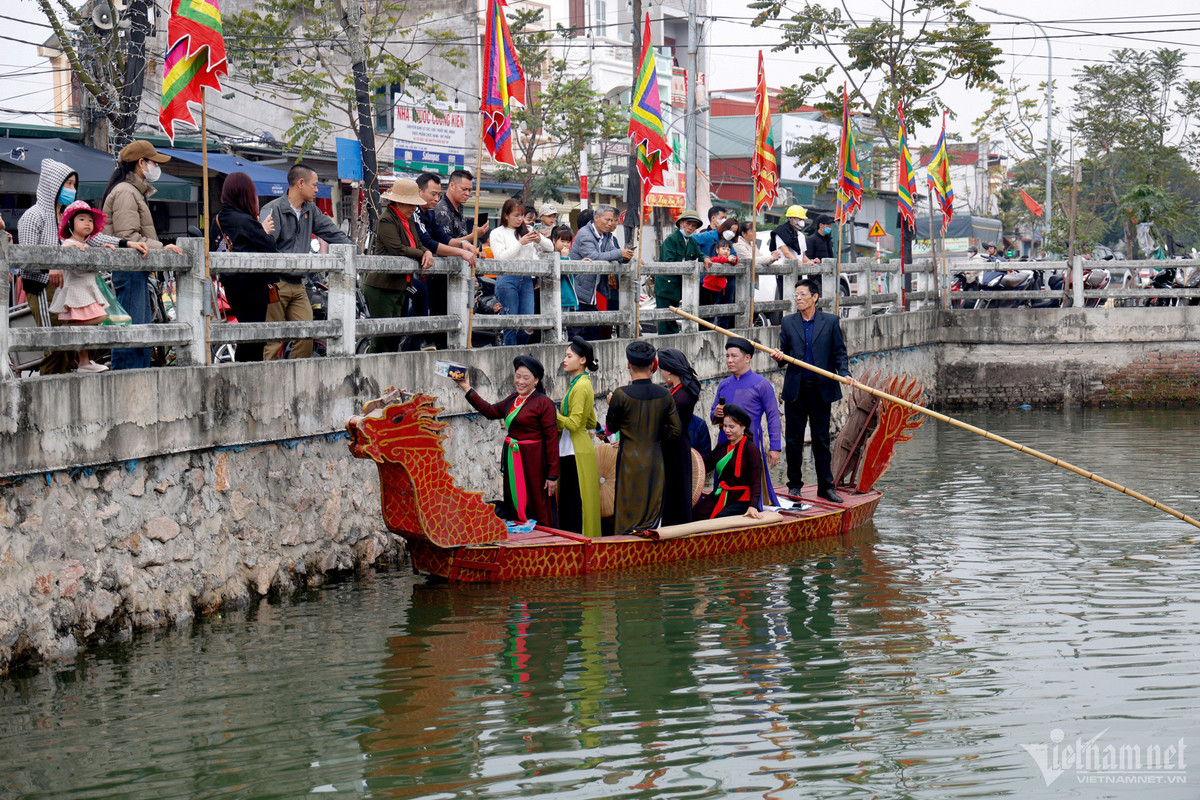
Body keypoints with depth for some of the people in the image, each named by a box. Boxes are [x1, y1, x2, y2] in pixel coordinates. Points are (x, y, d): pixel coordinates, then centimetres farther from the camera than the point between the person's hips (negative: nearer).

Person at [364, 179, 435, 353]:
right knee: (383, 334, -8)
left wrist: (427, 253, -10)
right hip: (381, 287, -9)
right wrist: (422, 254, -12)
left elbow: (418, 245, 13)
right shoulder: (387, 220, -11)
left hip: (399, 285, 9)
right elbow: (398, 249, -22)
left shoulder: (408, 221, 17)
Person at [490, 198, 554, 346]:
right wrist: (520, 243, -12)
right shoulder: (498, 233, 4)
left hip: (526, 280, 4)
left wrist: (539, 240, -3)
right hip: (507, 280, -4)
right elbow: (501, 257, -9)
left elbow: (550, 247, 18)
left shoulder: (526, 231, 18)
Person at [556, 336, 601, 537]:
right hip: (570, 451, 10)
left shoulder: (581, 386, -13)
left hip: (577, 453, -10)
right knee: (567, 504, 10)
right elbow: (591, 423, 22)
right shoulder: (581, 383, 17)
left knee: (575, 504, -8)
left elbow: (574, 423, -20)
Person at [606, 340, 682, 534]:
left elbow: (611, 428, 1)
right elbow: (676, 430, 2)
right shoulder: (664, 394, -3)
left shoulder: (621, 395, -13)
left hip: (630, 461, -3)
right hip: (655, 461, 3)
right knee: (652, 514, 10)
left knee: (628, 513, 3)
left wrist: (611, 404, 18)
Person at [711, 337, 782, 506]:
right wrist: (716, 414, -2)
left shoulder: (761, 384, 0)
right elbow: (713, 415, 24)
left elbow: (773, 416, -2)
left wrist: (774, 448, -9)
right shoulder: (724, 385, 16)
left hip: (750, 442, -5)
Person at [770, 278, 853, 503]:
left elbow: (839, 352, 4)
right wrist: (778, 356, -15)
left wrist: (844, 373, -13)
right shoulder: (788, 322, 8)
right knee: (794, 440, 5)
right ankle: (794, 486, 14)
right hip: (795, 389, 1)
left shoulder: (830, 321, 3)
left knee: (822, 440, 5)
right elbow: (784, 352, 9)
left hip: (821, 389, -1)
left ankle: (826, 486, 12)